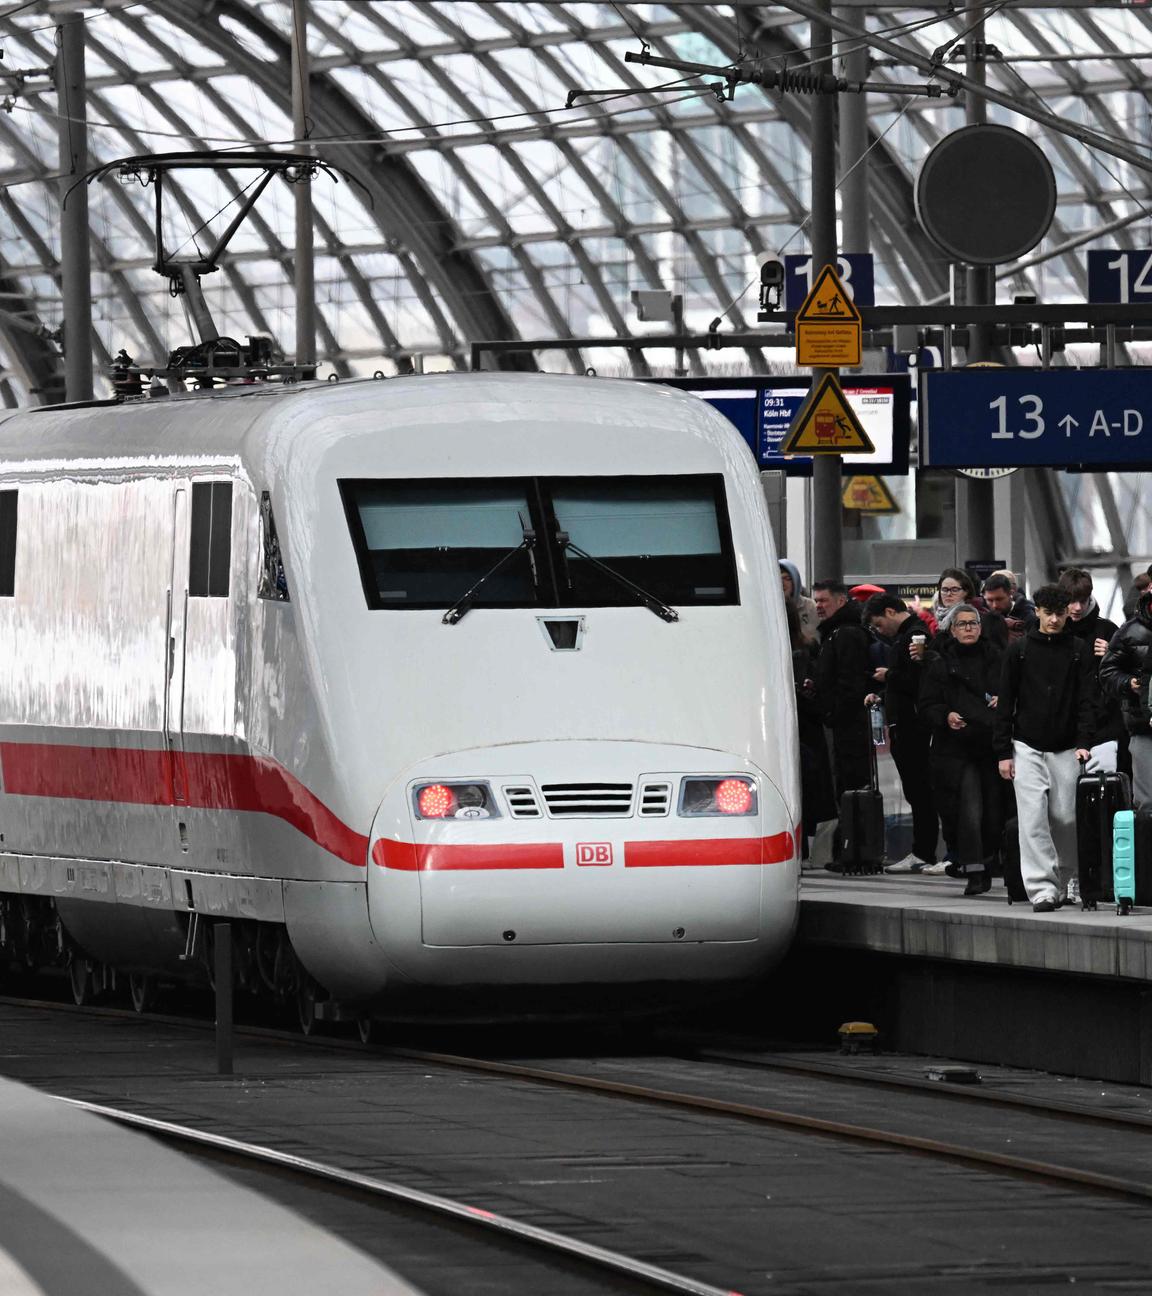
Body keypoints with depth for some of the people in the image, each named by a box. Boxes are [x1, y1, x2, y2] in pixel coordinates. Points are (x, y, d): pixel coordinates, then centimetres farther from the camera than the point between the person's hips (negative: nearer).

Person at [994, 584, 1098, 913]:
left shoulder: (1078, 652, 5)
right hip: (1027, 749, -1)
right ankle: (1042, 888, -14)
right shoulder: (1019, 650, 3)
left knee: (1066, 820, 2)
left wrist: (1083, 743, -11)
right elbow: (1005, 703, 4)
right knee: (1033, 819, -11)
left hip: (1066, 750, 1)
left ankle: (1063, 882, 18)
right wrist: (1003, 752, -2)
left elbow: (1087, 701, 2)